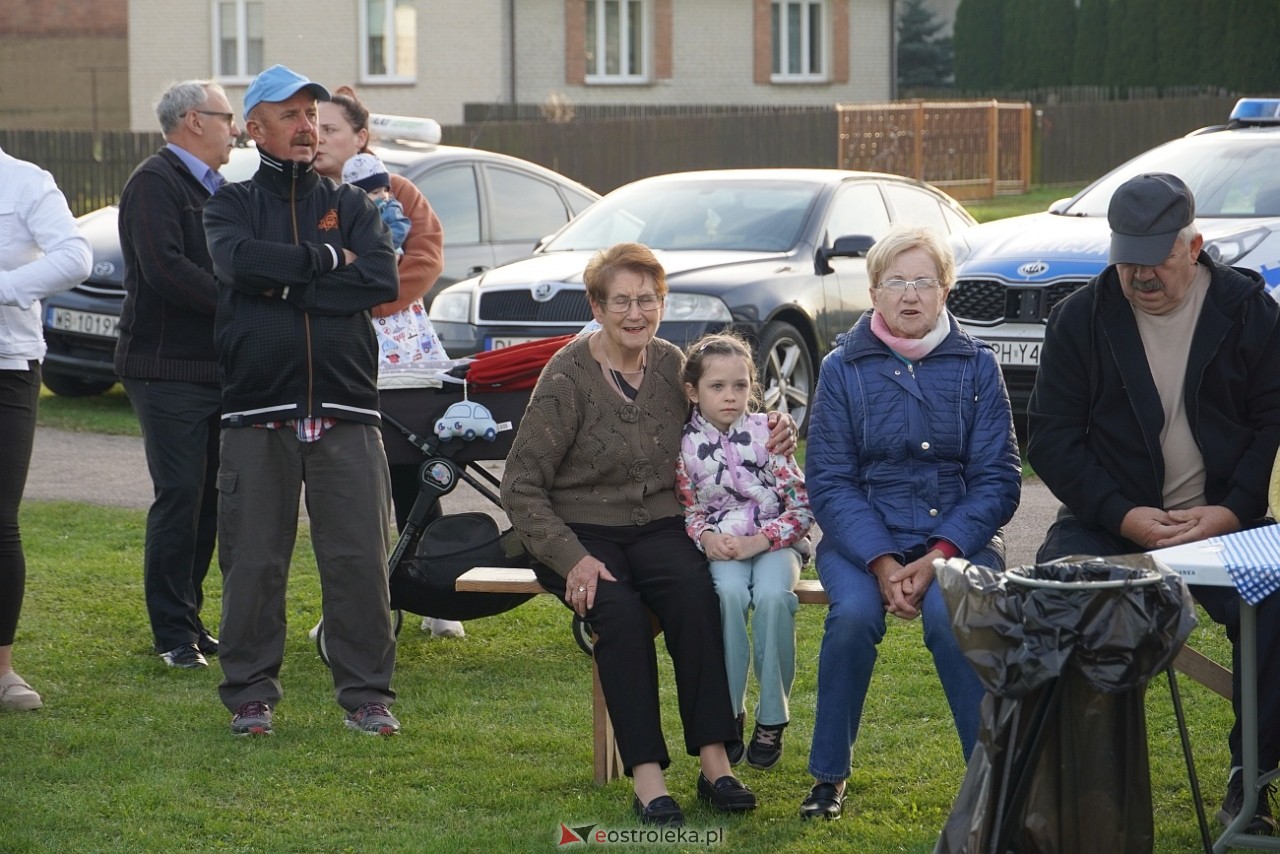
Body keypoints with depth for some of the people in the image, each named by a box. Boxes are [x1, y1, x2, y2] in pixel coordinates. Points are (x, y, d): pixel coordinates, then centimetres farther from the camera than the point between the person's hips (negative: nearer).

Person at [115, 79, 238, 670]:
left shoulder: (215, 189, 20)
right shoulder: (154, 183, -9)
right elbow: (164, 268, -21)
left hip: (218, 369, 8)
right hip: (168, 370, -8)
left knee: (208, 499, 8)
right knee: (179, 497, -8)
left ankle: (188, 620, 16)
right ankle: (173, 634, -3)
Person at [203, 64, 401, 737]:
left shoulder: (349, 205, 15)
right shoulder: (230, 206, 11)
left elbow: (384, 281, -3)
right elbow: (241, 262, -13)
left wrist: (287, 286, -6)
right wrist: (326, 259, -7)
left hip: (346, 410, 1)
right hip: (256, 410, -1)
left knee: (360, 559, -3)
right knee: (252, 561, 0)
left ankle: (367, 693, 5)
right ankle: (250, 693, 10)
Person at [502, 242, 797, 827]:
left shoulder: (671, 364, 5)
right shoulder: (567, 377, -9)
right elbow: (521, 487, -8)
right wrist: (572, 559, -20)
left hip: (658, 526, 3)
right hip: (581, 531, -3)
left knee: (694, 594, -29)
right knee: (621, 612, -33)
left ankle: (714, 763, -31)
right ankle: (646, 777, -33)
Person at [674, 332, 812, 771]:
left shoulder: (767, 433, -4)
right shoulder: (686, 444, 0)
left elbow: (803, 505, -4)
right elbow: (688, 507, 8)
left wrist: (759, 541, -15)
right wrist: (707, 537, -14)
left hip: (775, 540, -1)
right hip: (721, 545, 1)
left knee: (772, 595, -33)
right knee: (730, 592, -33)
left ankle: (771, 721, -18)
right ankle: (728, 714, -19)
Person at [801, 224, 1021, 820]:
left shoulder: (976, 365, 4)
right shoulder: (842, 368, 4)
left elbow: (998, 479, -1)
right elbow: (829, 481, -1)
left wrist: (939, 556, -16)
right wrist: (883, 563, -17)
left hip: (957, 533, 0)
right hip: (862, 535, 0)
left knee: (950, 615, -32)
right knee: (854, 613, -30)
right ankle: (829, 775, -12)